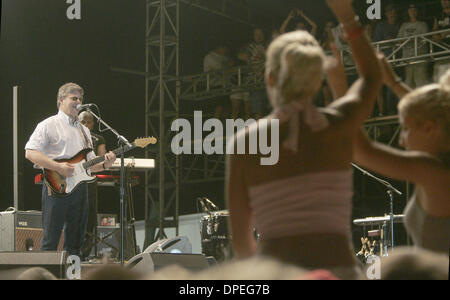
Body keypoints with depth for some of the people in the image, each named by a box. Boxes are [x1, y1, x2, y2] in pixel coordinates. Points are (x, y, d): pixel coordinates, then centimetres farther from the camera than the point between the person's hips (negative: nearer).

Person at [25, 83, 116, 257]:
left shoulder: (83, 130, 22)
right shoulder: (48, 125, -1)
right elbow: (30, 152, -12)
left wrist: (104, 164, 1)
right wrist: (58, 167, -20)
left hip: (79, 188, 7)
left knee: (75, 241, 9)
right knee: (50, 241, -7)